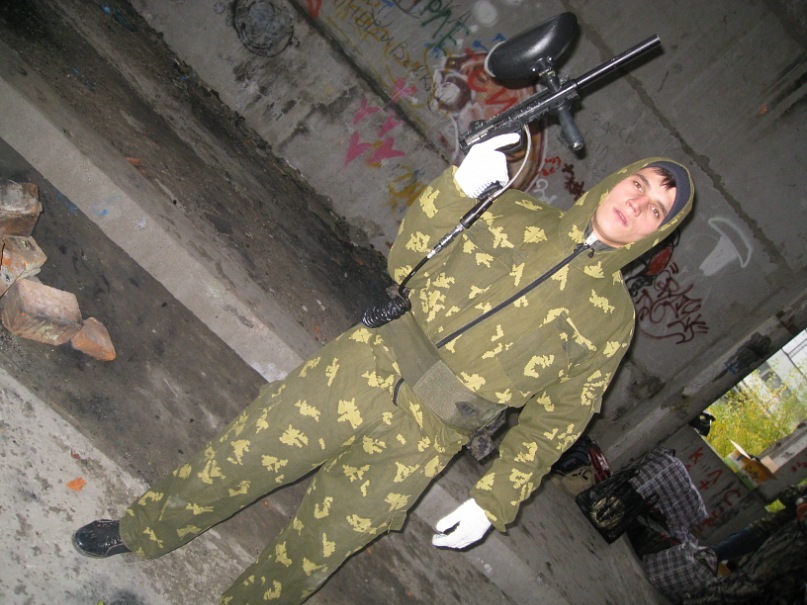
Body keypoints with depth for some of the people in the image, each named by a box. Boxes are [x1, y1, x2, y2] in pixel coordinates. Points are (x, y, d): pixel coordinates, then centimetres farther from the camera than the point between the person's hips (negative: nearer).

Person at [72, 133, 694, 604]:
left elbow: (555, 421, 4)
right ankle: (141, 530, 33)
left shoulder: (612, 314, 3)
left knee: (312, 554, 7)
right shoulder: (518, 214, 4)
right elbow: (407, 261, -1)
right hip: (372, 365, 1)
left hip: (425, 438, -1)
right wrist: (460, 186, -17)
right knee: (239, 458, 7)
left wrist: (492, 502, 0)